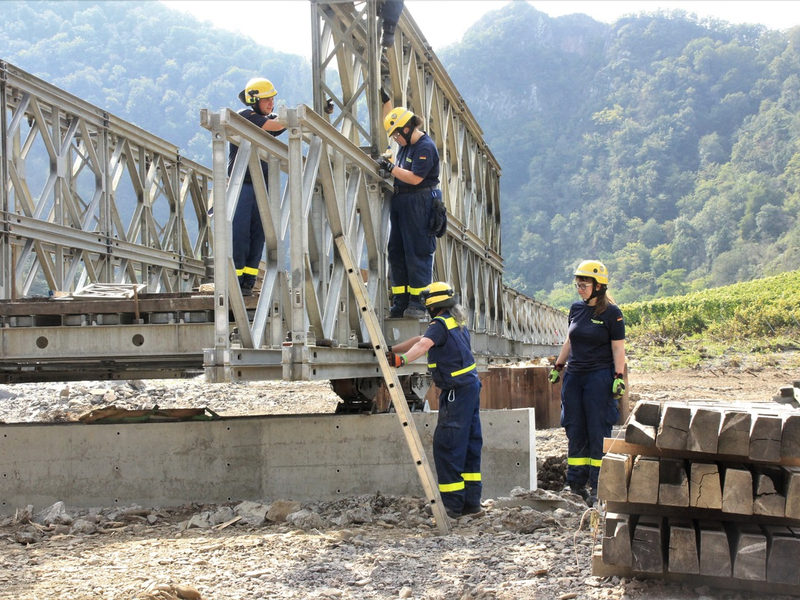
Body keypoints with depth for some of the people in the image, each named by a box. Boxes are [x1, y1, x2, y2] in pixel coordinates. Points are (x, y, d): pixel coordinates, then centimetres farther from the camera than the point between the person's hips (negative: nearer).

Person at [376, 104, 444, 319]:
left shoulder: (426, 147, -13)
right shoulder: (407, 143, 14)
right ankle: (400, 303, 12)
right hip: (401, 202, 10)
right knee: (397, 252, 8)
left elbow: (415, 178, -21)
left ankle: (418, 304, -5)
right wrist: (385, 101, 29)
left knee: (417, 253, -8)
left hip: (420, 205, -10)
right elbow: (393, 120, 33)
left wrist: (390, 168, -15)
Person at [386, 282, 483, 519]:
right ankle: (471, 501, 17)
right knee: (469, 444, 12)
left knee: (446, 446, -7)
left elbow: (424, 344, -34)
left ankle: (453, 505, -7)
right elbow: (421, 339, 23)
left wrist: (402, 359, -48)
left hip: (457, 392, -10)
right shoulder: (458, 322, 17)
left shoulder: (440, 324, -13)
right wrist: (392, 349, 23)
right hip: (471, 386, 10)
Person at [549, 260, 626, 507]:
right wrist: (558, 367, 19)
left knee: (598, 432, -4)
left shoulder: (611, 313, -6)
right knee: (575, 431, 7)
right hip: (574, 376, 6)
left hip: (599, 376, -6)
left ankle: (598, 486, 1)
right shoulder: (576, 309, 10)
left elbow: (618, 349, -6)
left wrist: (619, 378, -13)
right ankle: (576, 484, 14)